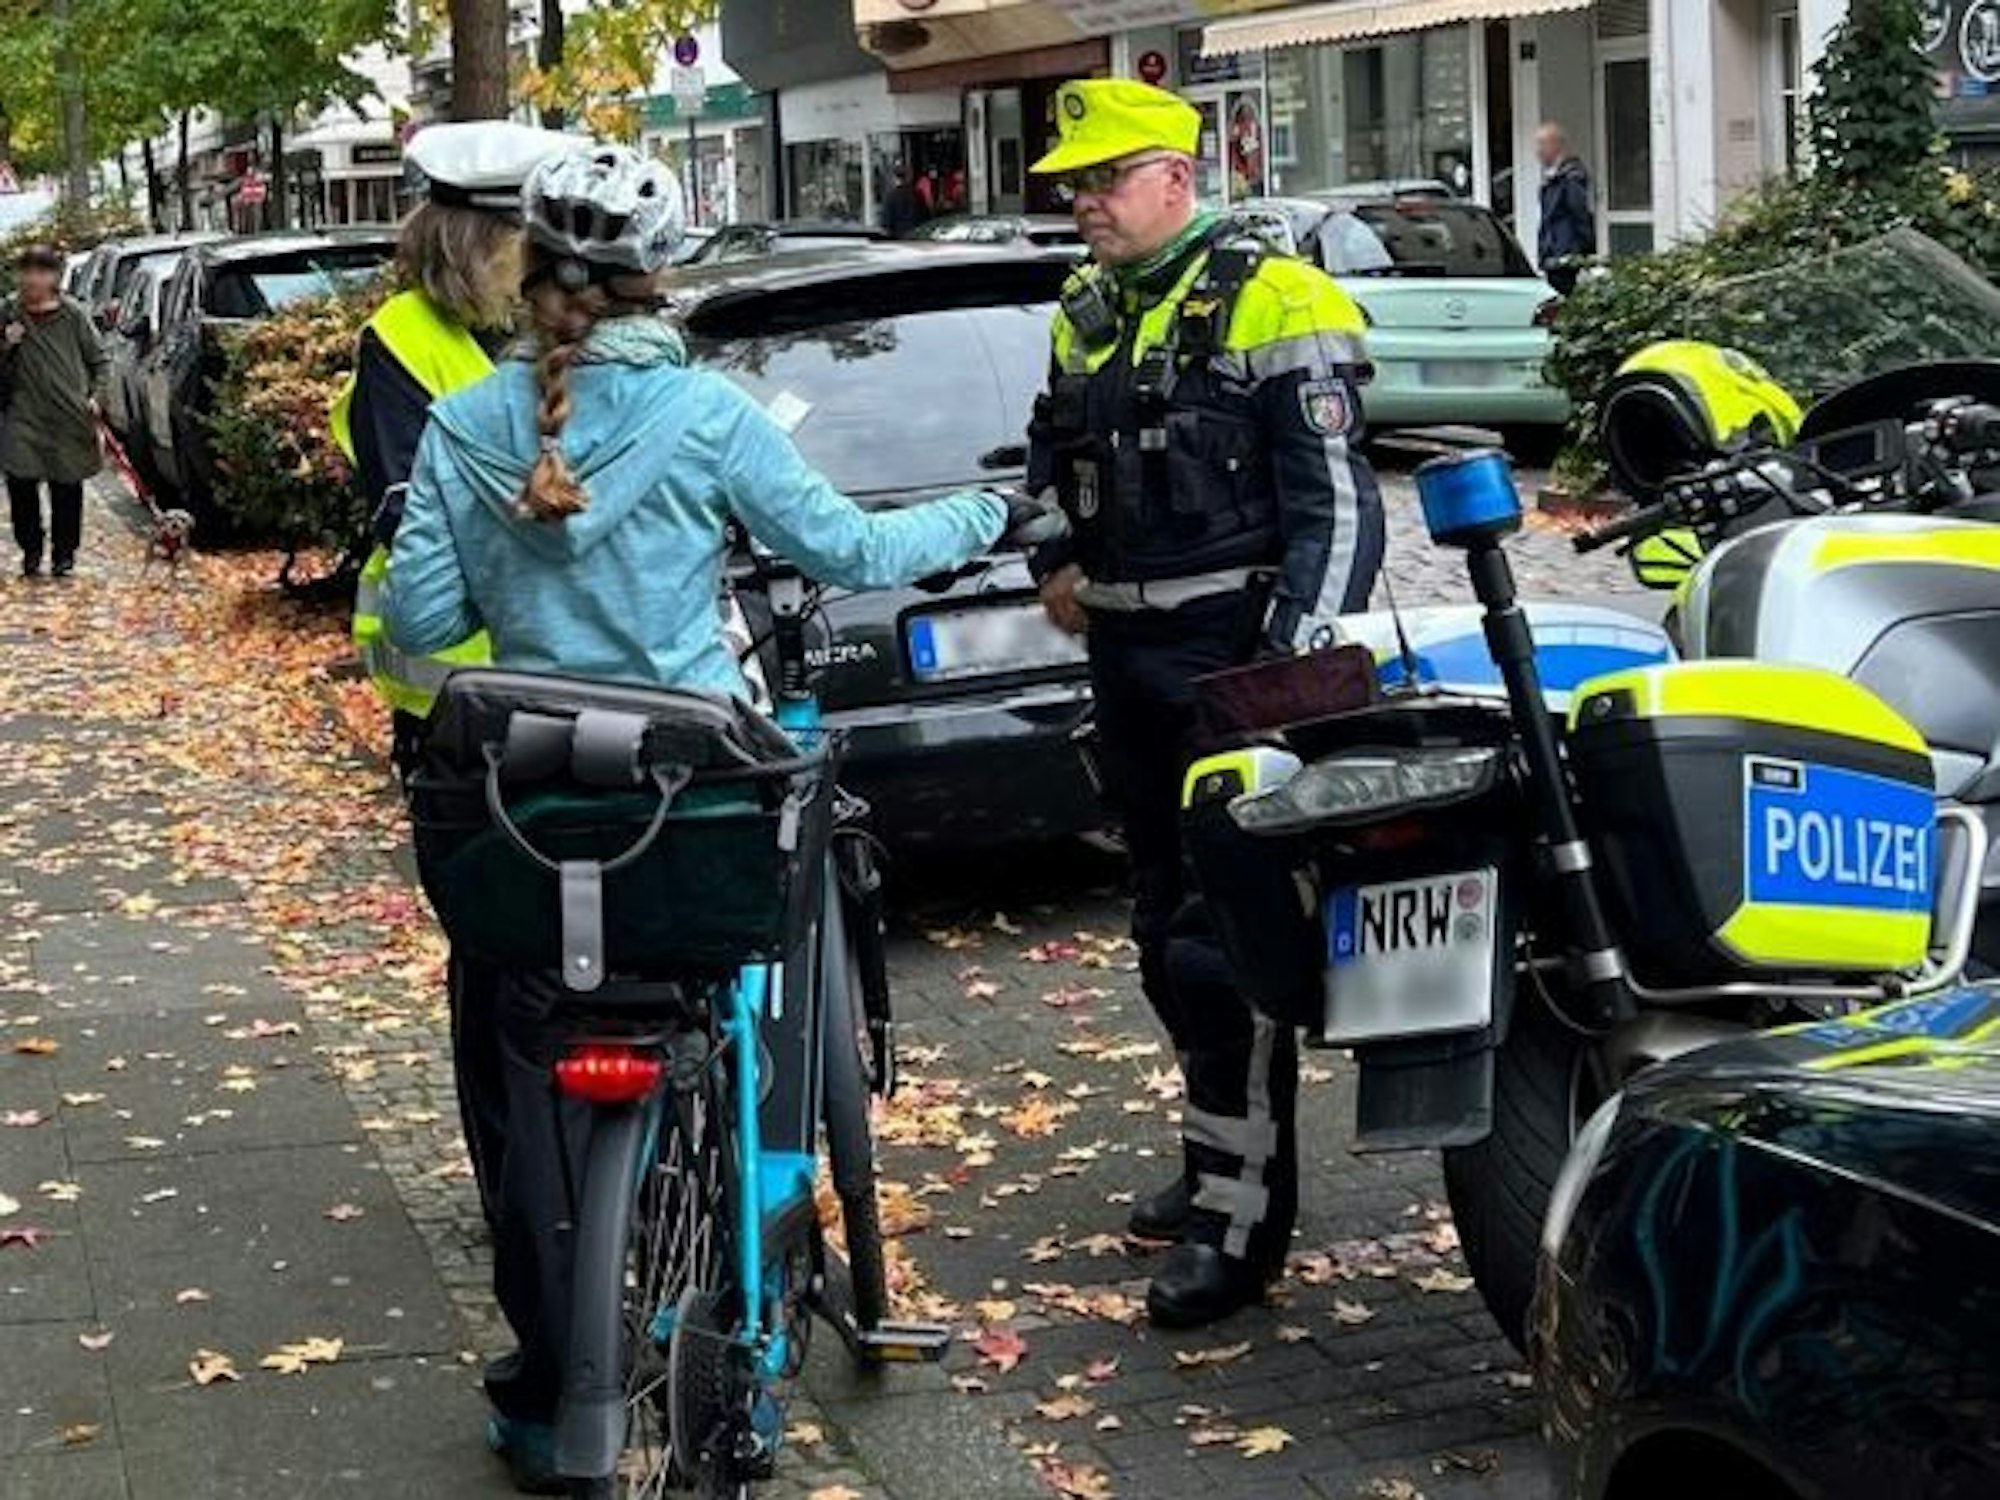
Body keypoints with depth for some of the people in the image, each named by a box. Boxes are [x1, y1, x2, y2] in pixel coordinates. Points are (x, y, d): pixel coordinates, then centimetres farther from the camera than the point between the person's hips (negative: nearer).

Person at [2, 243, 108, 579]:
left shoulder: (73, 314, 0)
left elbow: (100, 361, 6)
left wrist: (96, 397, -8)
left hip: (69, 419, -1)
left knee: (67, 489, 3)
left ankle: (64, 554, 18)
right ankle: (31, 550, 12)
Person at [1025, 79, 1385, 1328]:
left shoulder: (1271, 303, -9)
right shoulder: (1084, 324, 15)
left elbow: (1335, 500, -14)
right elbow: (1056, 463, 31)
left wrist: (1298, 661, -22)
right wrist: (1058, 561, 11)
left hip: (1238, 661, -8)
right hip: (1130, 662, 8)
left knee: (1226, 941, -11)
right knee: (1165, 929, 15)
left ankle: (1244, 1218, -6)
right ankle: (1219, 1155, 28)